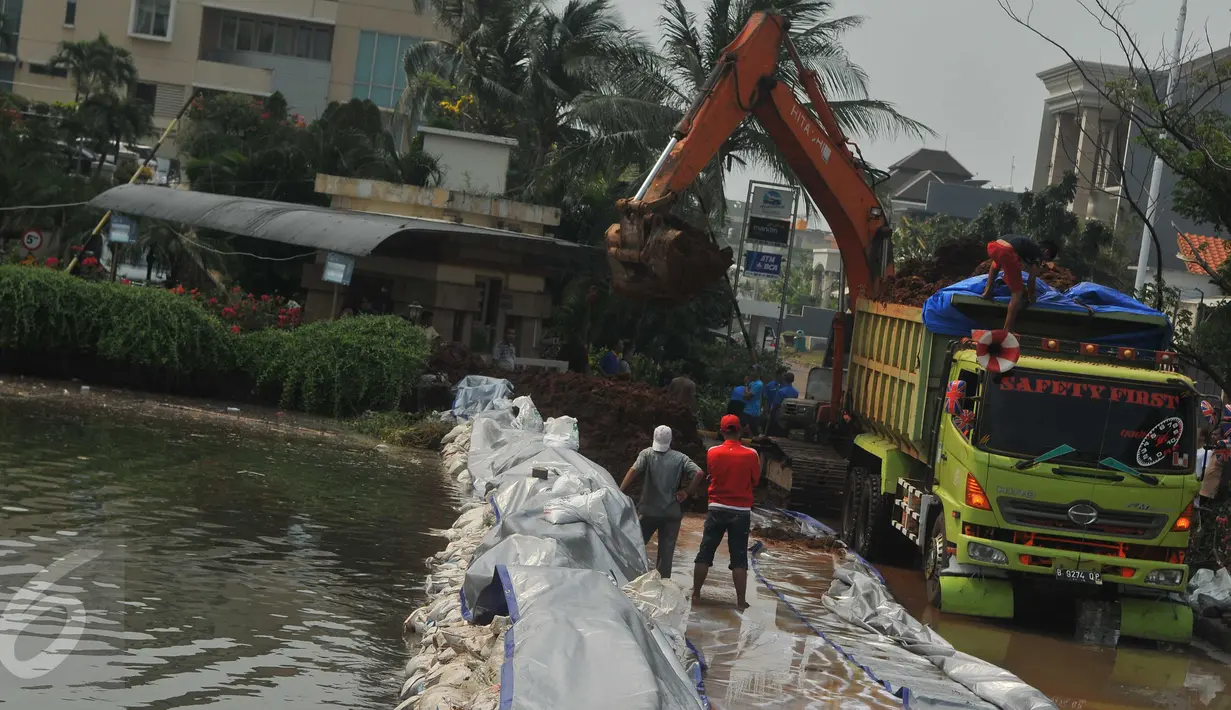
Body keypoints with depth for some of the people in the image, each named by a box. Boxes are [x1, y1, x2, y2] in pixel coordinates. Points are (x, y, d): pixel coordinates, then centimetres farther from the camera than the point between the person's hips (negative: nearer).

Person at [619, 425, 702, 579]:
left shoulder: (647, 454, -2)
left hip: (648, 510, -1)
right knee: (666, 552, 6)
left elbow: (634, 470, -17)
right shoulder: (680, 458, 3)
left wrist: (620, 492, -19)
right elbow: (699, 473, -8)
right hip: (672, 513, 1)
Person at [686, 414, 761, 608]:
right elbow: (755, 482, 2)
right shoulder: (751, 455, -9)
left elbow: (701, 477, 5)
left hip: (717, 509, 0)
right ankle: (741, 600, 5)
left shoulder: (712, 453, -7)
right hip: (741, 511, 0)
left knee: (705, 553, 10)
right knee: (739, 558, 5)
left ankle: (696, 594, 13)